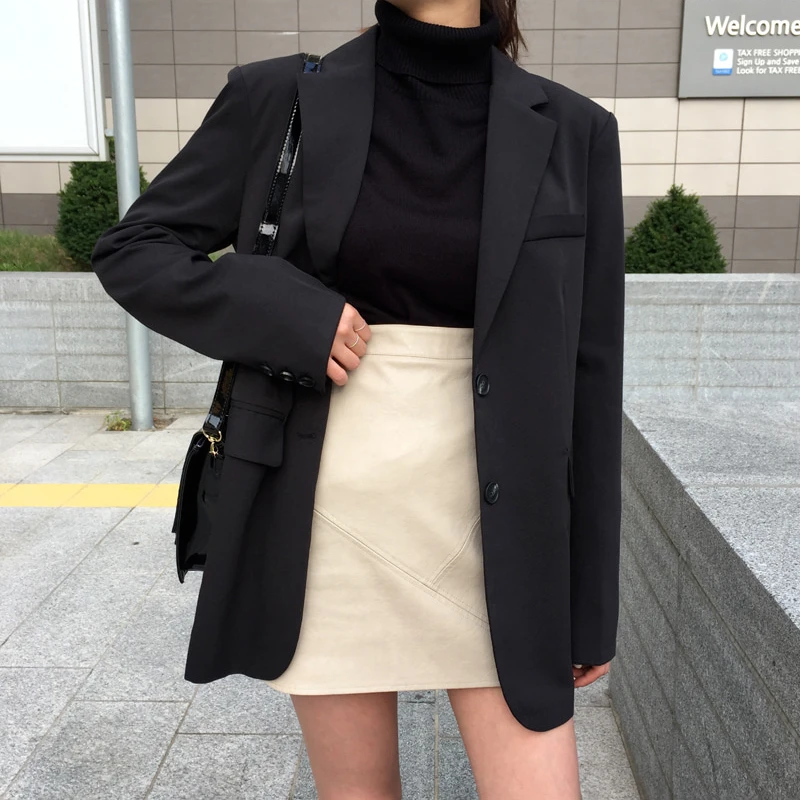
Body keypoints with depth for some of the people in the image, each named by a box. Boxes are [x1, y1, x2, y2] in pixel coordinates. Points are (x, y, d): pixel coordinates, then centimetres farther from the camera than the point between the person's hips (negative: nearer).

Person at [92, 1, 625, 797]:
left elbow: (588, 372, 1)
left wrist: (592, 596, 4)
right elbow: (131, 249, 6)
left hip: (490, 518, 0)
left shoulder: (570, 130, 0)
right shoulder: (281, 96, -1)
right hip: (330, 510, 1)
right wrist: (286, 314, -13)